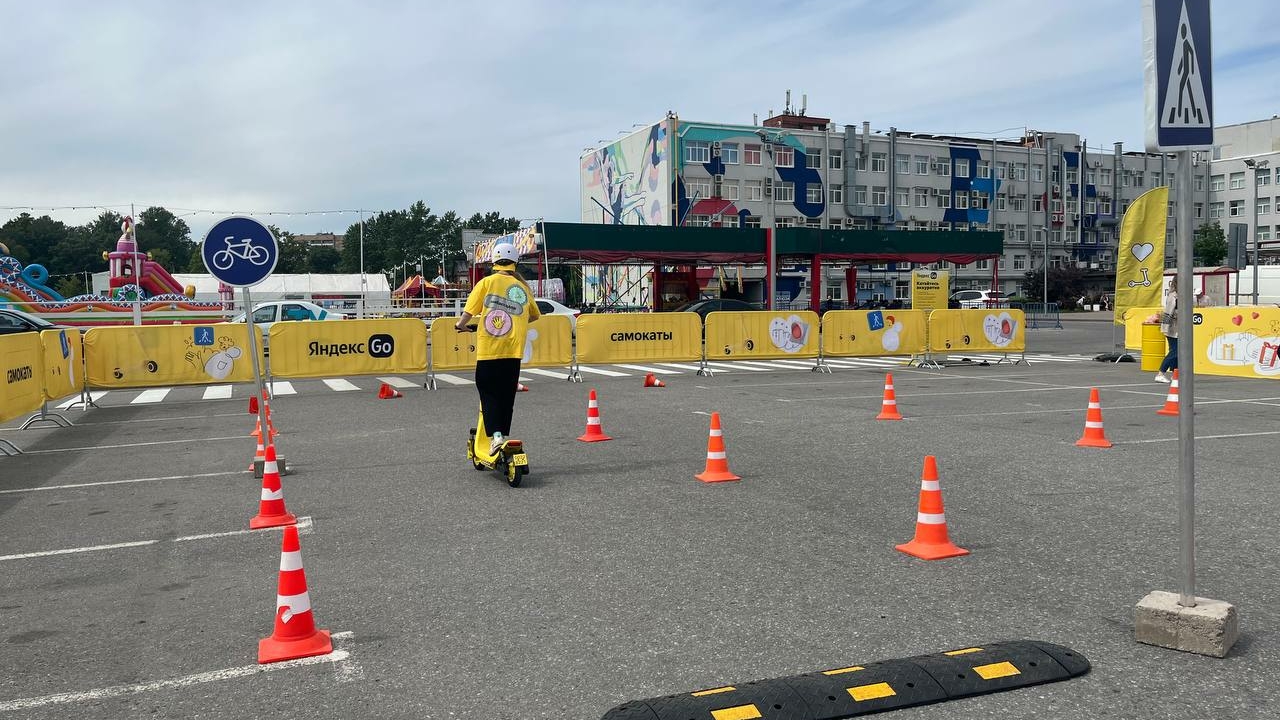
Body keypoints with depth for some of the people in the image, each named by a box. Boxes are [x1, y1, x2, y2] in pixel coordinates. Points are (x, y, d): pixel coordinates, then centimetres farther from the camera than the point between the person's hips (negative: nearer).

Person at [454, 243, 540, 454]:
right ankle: (504, 434, 15)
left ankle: (496, 434, -11)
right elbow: (535, 316, 24)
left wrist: (460, 325, 18)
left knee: (488, 391, 4)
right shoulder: (523, 287, 11)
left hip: (488, 348, -2)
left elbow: (469, 312, -2)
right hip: (513, 350, 2)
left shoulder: (487, 283, 1)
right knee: (507, 395, 12)